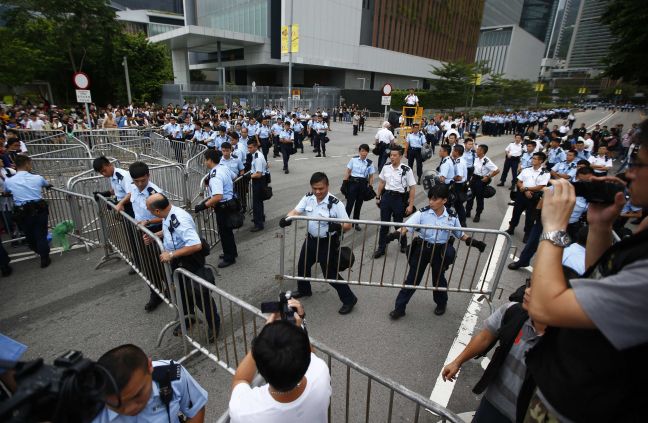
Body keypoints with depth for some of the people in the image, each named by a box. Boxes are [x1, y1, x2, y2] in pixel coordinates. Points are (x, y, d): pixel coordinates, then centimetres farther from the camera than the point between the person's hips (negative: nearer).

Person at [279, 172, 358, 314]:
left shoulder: (335, 203, -22)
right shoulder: (308, 198, -7)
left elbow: (348, 224, -21)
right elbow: (295, 211, -13)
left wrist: (338, 226, -44)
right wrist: (287, 219, -35)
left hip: (327, 243, -6)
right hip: (311, 239, 6)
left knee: (330, 273, 1)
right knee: (302, 266, 22)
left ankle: (349, 299, 20)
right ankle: (304, 290, 49)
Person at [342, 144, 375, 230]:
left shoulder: (370, 163, 0)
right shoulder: (353, 160, -3)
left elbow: (371, 176, 4)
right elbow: (347, 171, 2)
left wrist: (370, 187, -1)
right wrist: (345, 183, -2)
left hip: (363, 184, 2)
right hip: (352, 182, -2)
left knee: (359, 204, 11)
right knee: (349, 203, -5)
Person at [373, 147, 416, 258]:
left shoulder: (406, 170, -13)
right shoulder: (386, 168, 0)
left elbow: (412, 188, -9)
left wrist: (410, 205, -10)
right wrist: (378, 197, 13)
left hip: (399, 199, -3)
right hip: (386, 197, 4)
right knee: (384, 224, 8)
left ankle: (404, 245, 37)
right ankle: (381, 248, 20)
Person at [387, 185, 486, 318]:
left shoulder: (452, 218, -4)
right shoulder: (422, 213, -11)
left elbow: (460, 234, 11)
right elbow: (407, 226, -22)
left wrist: (473, 242, -3)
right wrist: (397, 233, -41)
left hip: (440, 252, 1)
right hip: (422, 249, -1)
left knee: (438, 279, 18)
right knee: (412, 278, 5)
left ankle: (441, 304, 47)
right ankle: (399, 308, 17)